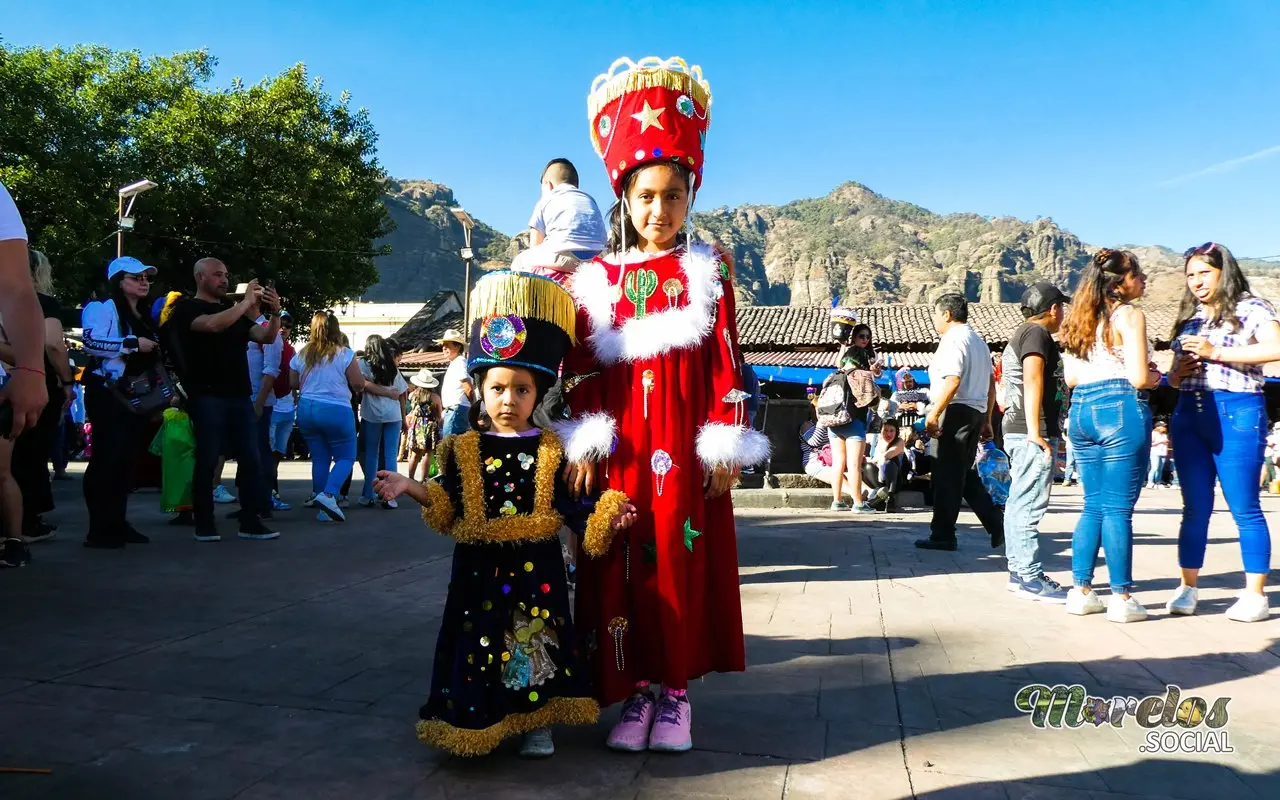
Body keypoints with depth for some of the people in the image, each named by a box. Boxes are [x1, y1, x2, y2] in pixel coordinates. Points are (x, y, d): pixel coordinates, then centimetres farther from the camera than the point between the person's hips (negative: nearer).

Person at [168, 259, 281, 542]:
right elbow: (213, 325, -22)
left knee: (250, 459, 2)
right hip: (207, 397, -6)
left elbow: (266, 337, 10)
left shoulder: (233, 310, 20)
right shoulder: (187, 308, 0)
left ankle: (250, 522, 7)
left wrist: (274, 313, -7)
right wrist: (247, 302, -16)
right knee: (207, 461, -4)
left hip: (239, 396, 6)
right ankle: (204, 525, 5)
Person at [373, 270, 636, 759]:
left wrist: (604, 515, -12)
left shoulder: (549, 450, -1)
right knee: (479, 641, 9)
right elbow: (450, 507, 0)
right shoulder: (464, 449, 1)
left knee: (535, 641, 8)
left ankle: (538, 723, 24)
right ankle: (475, 722, 26)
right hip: (480, 565, 1)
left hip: (535, 566, 0)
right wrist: (413, 489, -11)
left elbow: (566, 506, -1)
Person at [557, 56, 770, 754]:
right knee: (623, 562, 3)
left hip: (686, 443, -1)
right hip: (620, 446, 2)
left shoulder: (707, 269, 4)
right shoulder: (597, 278, 7)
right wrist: (583, 445, -2)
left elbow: (725, 361, 1)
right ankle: (634, 689, 16)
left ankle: (676, 691, 16)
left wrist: (725, 443, -4)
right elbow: (582, 370, 5)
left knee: (683, 558, 1)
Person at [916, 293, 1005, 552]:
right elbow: (991, 383, 18)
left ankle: (943, 536, 1)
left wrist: (933, 414, -19)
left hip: (956, 411, -9)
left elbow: (953, 381, -22)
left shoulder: (952, 340, -10)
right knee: (965, 474, 16)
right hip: (976, 411, 9)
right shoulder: (978, 340, 19)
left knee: (946, 476, -3)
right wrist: (987, 419, 21)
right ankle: (996, 523, 10)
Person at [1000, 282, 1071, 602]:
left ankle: (1018, 571, 16)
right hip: (1033, 433, -11)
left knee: (1019, 504, 11)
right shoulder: (1037, 333, -7)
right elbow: (1032, 381, -18)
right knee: (1029, 506, -11)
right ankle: (1030, 578, -11)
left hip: (1018, 431, 11)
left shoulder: (1019, 334, 24)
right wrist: (1035, 431, -23)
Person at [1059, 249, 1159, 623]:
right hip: (1121, 410, -7)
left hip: (1082, 410, 7)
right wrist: (1154, 377, 9)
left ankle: (1081, 591, 15)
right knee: (1118, 507, -3)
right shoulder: (1129, 315, -5)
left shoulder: (1081, 318, 16)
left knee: (1093, 505, 13)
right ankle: (1121, 598, 3)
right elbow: (1140, 377, -11)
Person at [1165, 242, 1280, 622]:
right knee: (1195, 508, 8)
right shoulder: (1189, 318, 18)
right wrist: (1177, 372, -1)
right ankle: (1188, 589, 12)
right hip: (1189, 414, 6)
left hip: (1236, 412, -6)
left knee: (1245, 509, -2)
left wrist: (1216, 352, -18)